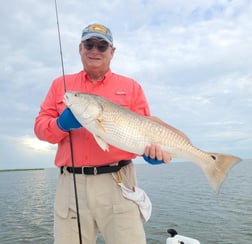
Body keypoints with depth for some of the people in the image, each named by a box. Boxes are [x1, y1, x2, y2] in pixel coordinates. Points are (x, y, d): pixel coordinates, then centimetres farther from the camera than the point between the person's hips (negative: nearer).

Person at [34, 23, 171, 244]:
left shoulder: (131, 86, 11)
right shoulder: (60, 84, 15)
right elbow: (40, 125, 9)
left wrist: (150, 148, -16)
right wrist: (62, 124, -13)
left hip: (117, 182, -1)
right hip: (71, 184, 2)